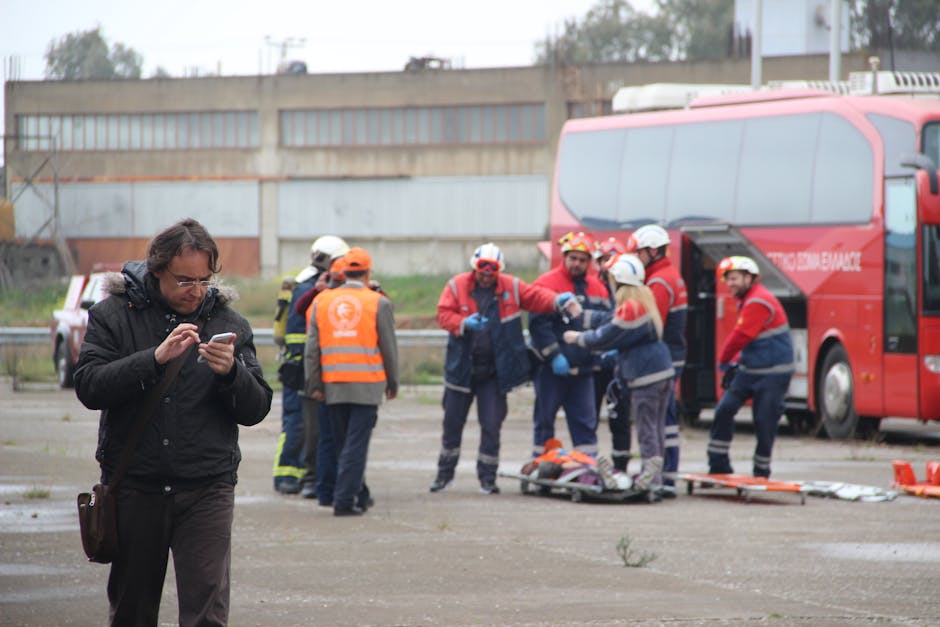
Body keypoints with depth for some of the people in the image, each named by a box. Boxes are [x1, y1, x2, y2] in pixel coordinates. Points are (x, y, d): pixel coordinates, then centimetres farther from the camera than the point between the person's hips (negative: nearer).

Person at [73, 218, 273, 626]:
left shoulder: (229, 324, 7)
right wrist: (156, 358, -21)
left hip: (206, 489, 0)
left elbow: (255, 410, 3)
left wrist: (231, 372, -18)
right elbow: (88, 387, -11)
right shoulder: (114, 314, 2)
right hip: (133, 487, 0)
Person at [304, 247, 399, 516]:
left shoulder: (322, 301, 6)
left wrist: (314, 383, 8)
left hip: (333, 384, 3)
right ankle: (344, 500, -9)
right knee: (356, 443, -3)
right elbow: (389, 348, 0)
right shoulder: (378, 303, -3)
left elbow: (312, 347, 5)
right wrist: (392, 382, 10)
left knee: (342, 442, 15)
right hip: (367, 384, -3)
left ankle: (348, 493, 21)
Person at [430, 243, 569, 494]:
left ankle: (487, 478, 10)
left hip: (494, 372, 0)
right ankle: (445, 473, 25)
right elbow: (443, 314, -9)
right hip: (461, 368, 0)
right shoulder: (457, 286, -3)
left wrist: (557, 301, -25)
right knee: (453, 422, 10)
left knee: (492, 426, -1)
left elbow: (536, 297, -5)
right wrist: (464, 324, -28)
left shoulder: (512, 287, 1)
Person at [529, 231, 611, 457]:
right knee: (544, 419, 4)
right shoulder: (547, 284, -7)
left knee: (586, 420, 5)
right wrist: (553, 356, -19)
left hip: (583, 368, 5)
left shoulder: (597, 287, 11)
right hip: (551, 368, -5)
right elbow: (538, 324, -14)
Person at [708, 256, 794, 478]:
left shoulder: (759, 302, -19)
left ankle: (761, 473, 11)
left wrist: (724, 360, -6)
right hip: (749, 369, 9)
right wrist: (736, 361, 5)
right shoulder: (745, 301, 13)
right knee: (724, 409, -2)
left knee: (764, 423, -2)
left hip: (772, 373, -9)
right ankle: (719, 465, 2)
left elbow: (741, 336, -19)